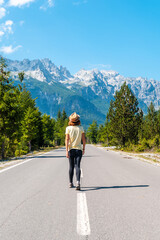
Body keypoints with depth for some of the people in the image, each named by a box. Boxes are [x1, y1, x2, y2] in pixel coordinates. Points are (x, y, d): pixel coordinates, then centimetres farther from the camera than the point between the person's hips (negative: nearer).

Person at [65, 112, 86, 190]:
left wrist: (66, 150, -11)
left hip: (71, 149, 1)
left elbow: (67, 139, -11)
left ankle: (71, 183, 23)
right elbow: (84, 139, -1)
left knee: (71, 166, 13)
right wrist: (83, 149, 10)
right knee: (77, 166, -4)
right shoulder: (81, 128, -2)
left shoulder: (68, 128, -5)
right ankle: (78, 182, -23)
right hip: (79, 149, 0)